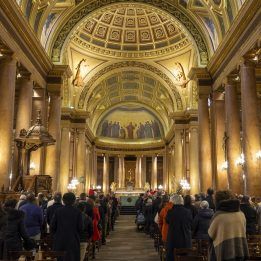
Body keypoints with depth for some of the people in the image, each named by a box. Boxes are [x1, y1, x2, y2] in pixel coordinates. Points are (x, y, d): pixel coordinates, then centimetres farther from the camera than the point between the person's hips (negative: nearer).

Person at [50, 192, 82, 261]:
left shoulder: (58, 211, -4)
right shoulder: (77, 212, -8)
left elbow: (52, 226, -1)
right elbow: (80, 227, -5)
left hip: (60, 241, 2)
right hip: (73, 241, -2)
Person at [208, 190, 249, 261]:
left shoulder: (218, 215, -12)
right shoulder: (241, 214, 1)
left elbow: (211, 234, -1)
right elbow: (243, 231, 12)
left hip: (225, 252, -4)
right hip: (241, 251, 5)